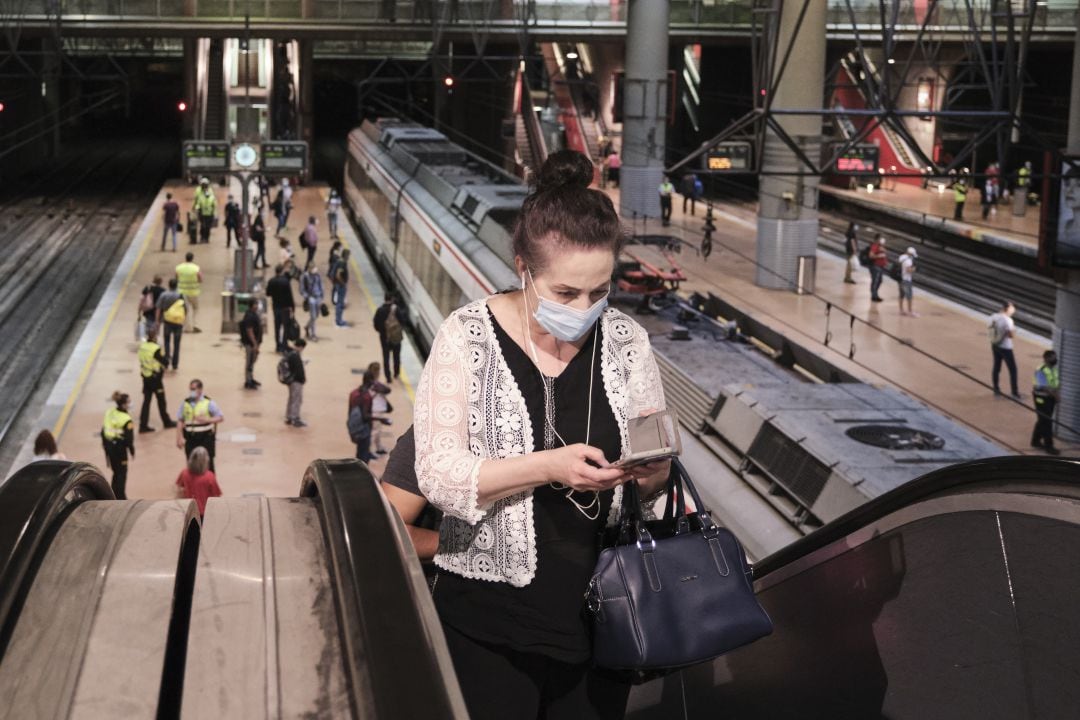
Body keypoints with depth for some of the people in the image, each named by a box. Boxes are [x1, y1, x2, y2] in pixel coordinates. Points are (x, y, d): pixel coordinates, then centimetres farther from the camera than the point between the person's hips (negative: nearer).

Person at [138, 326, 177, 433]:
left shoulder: (142, 346, -1)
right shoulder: (156, 349, -23)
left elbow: (142, 360, 7)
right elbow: (164, 362, -17)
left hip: (145, 376, 6)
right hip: (155, 377, -6)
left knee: (146, 400, 10)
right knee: (161, 400, 12)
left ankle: (143, 425, 9)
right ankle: (167, 422, 28)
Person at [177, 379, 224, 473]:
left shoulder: (208, 403, -5)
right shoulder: (185, 403, 3)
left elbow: (221, 418, -3)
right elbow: (180, 421, 4)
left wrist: (207, 420, -19)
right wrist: (180, 438, -4)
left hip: (205, 437, -3)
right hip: (190, 437, 3)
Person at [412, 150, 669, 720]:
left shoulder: (625, 340, 0)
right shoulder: (468, 337, -10)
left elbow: (654, 479, 5)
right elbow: (438, 476, -17)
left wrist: (651, 472, -18)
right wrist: (548, 466, -30)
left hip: (598, 610, 3)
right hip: (490, 617, -3)